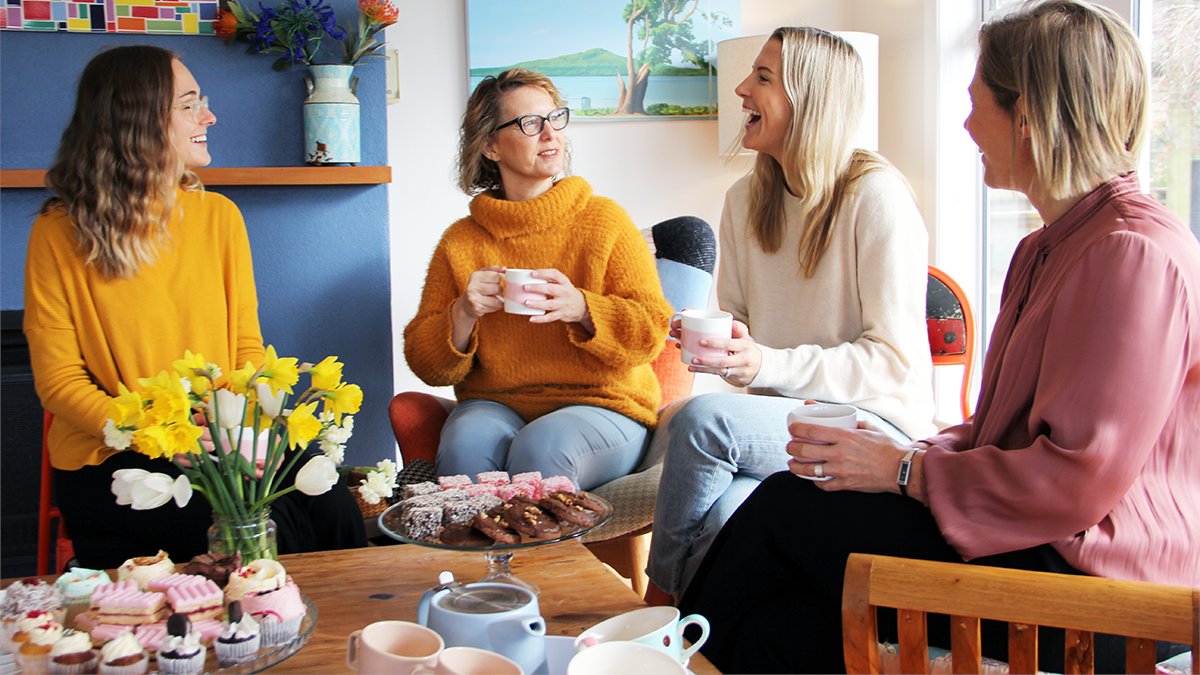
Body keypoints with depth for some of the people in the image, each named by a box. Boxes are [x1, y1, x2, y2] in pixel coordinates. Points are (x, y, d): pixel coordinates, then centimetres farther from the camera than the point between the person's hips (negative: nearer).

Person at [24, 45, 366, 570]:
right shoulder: (60, 236, -4)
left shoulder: (219, 216, 9)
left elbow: (247, 346, 10)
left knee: (334, 511, -22)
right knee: (265, 530, -28)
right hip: (109, 462, -4)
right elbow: (59, 382, -5)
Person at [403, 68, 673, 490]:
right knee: (465, 443, -31)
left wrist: (580, 308, -22)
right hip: (496, 405, 2)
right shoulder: (461, 242, 7)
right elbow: (426, 364, 7)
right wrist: (463, 314, -14)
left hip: (603, 405, -1)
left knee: (542, 446, -33)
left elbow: (652, 330, -4)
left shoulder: (605, 221, 2)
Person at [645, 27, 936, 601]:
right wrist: (711, 341, -5)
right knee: (723, 514, -31)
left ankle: (662, 588, -8)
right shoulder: (745, 199, 11)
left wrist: (768, 364, -23)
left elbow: (895, 359, -12)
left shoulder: (876, 194, -10)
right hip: (779, 420, 5)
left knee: (700, 418, -29)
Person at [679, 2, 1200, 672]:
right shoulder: (1053, 245, 18)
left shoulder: (1133, 253, -17)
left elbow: (1081, 478, -23)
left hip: (1090, 599, -9)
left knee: (787, 507, -9)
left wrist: (906, 472, -14)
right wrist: (916, 451, 1)